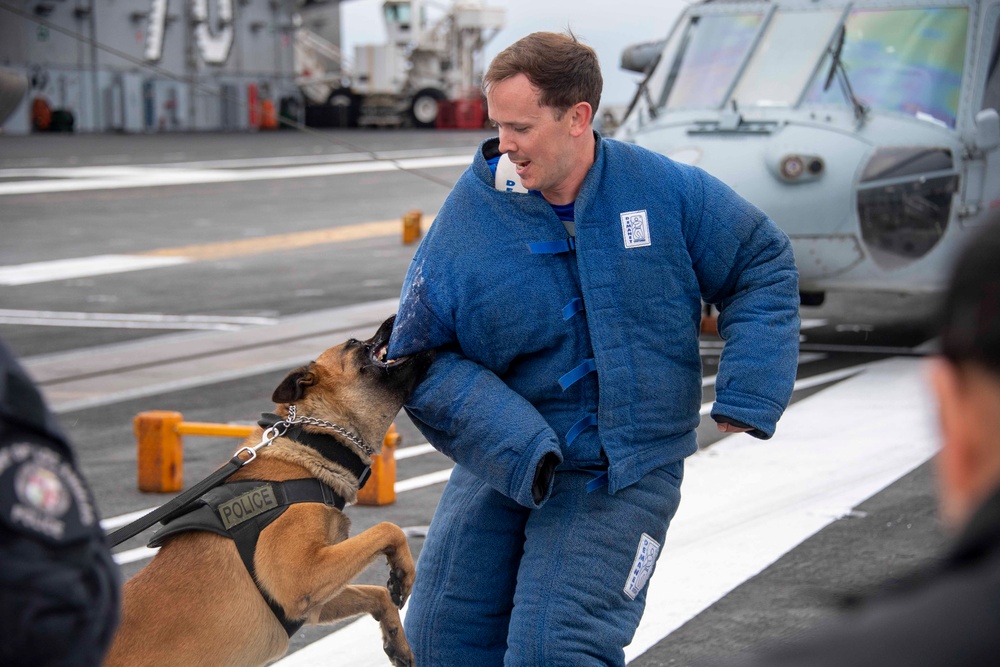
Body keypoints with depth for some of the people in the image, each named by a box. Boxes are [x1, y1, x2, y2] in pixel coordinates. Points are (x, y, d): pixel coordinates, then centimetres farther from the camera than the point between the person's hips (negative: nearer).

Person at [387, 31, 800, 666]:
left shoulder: (667, 191, -8)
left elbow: (763, 268, 5)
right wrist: (514, 448, -21)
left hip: (624, 478, -3)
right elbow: (420, 356, -8)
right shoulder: (471, 215, -9)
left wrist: (748, 393, -8)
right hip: (501, 465, 3)